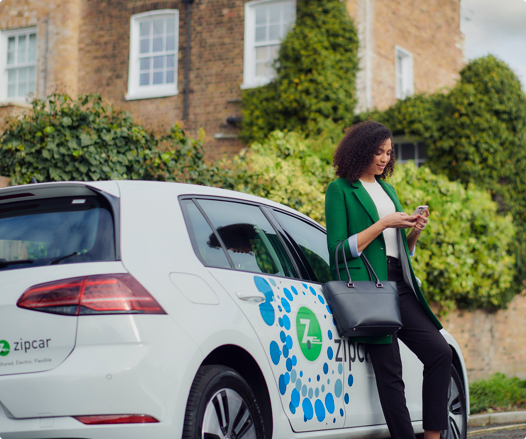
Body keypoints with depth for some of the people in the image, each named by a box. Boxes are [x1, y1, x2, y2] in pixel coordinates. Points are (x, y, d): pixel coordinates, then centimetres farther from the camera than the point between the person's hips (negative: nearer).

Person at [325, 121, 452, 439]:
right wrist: (383, 224, -11)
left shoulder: (387, 189, 22)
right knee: (390, 372, -8)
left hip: (399, 283, 7)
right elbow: (339, 248, -8)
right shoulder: (341, 190, 1)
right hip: (367, 285, -7)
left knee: (440, 352, -6)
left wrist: (414, 231, 5)